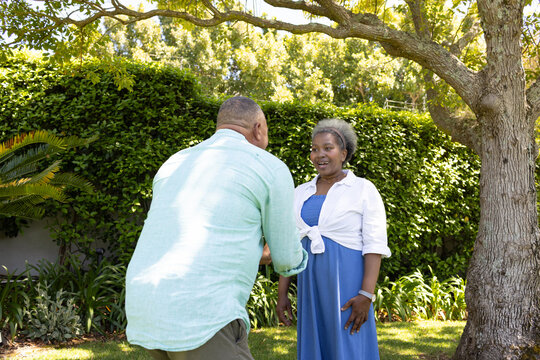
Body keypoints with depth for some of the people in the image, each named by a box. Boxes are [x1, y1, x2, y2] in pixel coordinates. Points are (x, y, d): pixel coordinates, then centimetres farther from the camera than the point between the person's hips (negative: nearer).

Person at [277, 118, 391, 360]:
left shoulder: (364, 190, -4)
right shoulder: (301, 193, 11)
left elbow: (375, 246, -9)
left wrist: (366, 295, -18)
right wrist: (282, 293, 6)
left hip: (347, 286, -5)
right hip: (311, 288, 5)